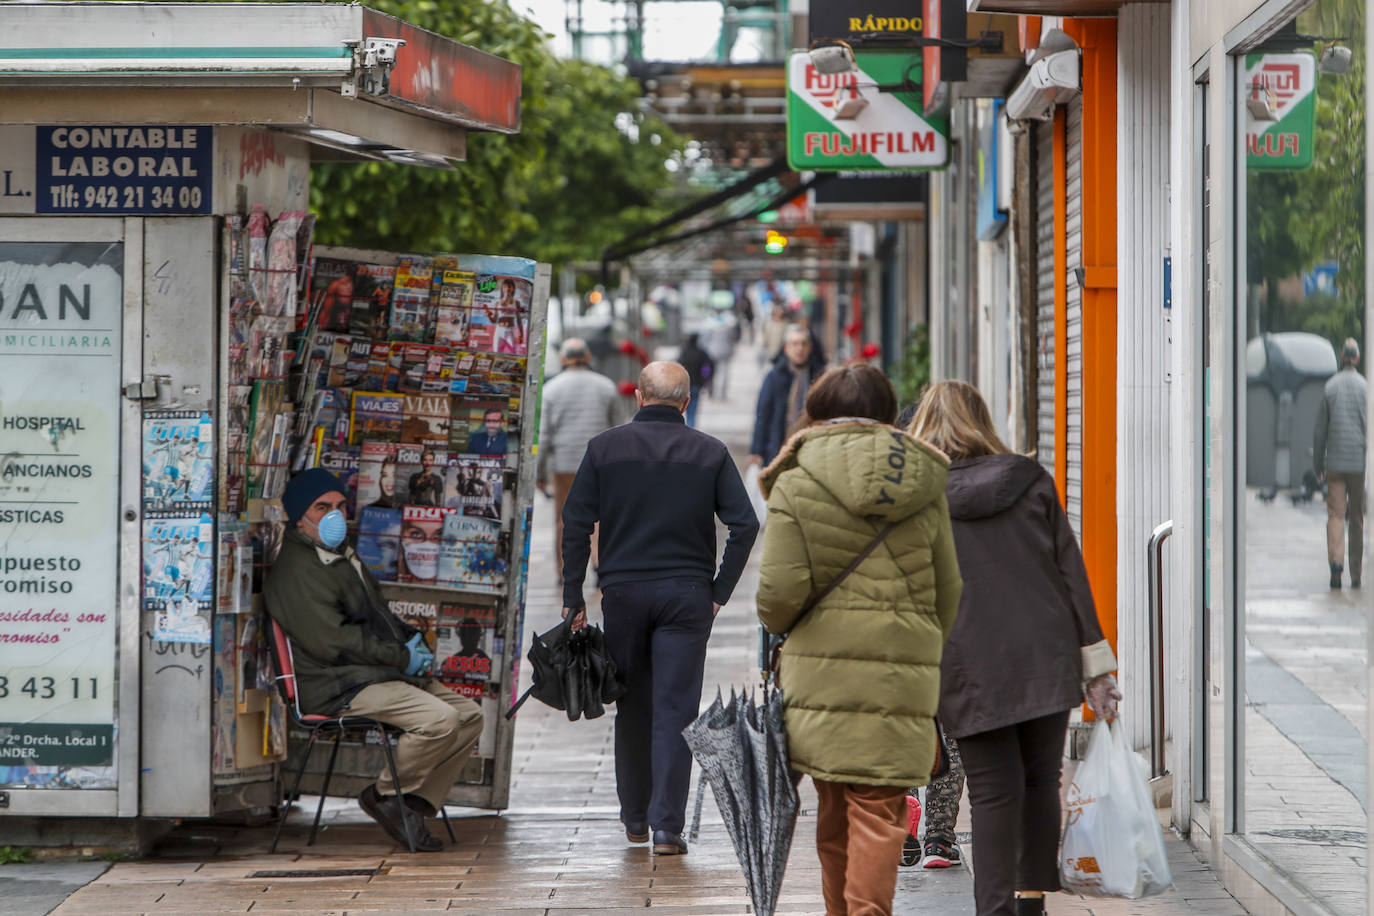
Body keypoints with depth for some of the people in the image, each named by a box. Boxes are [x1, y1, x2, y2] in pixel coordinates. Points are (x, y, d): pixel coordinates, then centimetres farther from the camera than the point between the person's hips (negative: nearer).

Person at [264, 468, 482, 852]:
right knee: (440, 719, -27)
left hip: (383, 675, 11)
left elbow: (379, 616, 31)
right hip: (337, 687, -11)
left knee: (470, 714, 2)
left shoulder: (343, 558, 23)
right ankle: (385, 795, -8)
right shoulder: (296, 569, -12)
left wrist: (411, 641, 9)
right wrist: (401, 657, -15)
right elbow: (331, 641, -20)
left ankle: (416, 803, -2)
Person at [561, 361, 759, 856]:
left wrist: (573, 599, 4)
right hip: (687, 594, -1)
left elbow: (576, 525, 0)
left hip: (623, 592, 1)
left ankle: (635, 818, 23)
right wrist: (719, 591, 2)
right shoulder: (710, 452, 2)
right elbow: (745, 524, -4)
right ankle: (667, 825, -9)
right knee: (675, 709, -1)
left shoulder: (605, 448, 3)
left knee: (632, 708, 14)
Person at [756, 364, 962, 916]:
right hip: (903, 675, 1)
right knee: (881, 810, 0)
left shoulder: (798, 483, -3)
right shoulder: (923, 484, 7)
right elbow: (947, 591, 13)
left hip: (824, 668, -1)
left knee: (835, 810, 12)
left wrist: (774, 624, 13)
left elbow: (780, 589, -9)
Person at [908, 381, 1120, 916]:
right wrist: (1095, 664, 9)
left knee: (993, 791, -1)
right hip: (1047, 662, 3)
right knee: (1040, 782, 13)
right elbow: (1071, 572, 6)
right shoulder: (1031, 482, 7)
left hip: (971, 671, -2)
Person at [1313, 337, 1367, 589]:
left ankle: (1336, 560, -23)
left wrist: (1318, 464, 11)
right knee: (1357, 519, 9)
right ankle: (1356, 574, 13)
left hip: (1335, 463, 0)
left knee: (1336, 515, 0)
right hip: (1361, 462, 0)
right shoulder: (1366, 387, -4)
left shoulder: (1329, 387, 0)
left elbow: (1319, 430, 2)